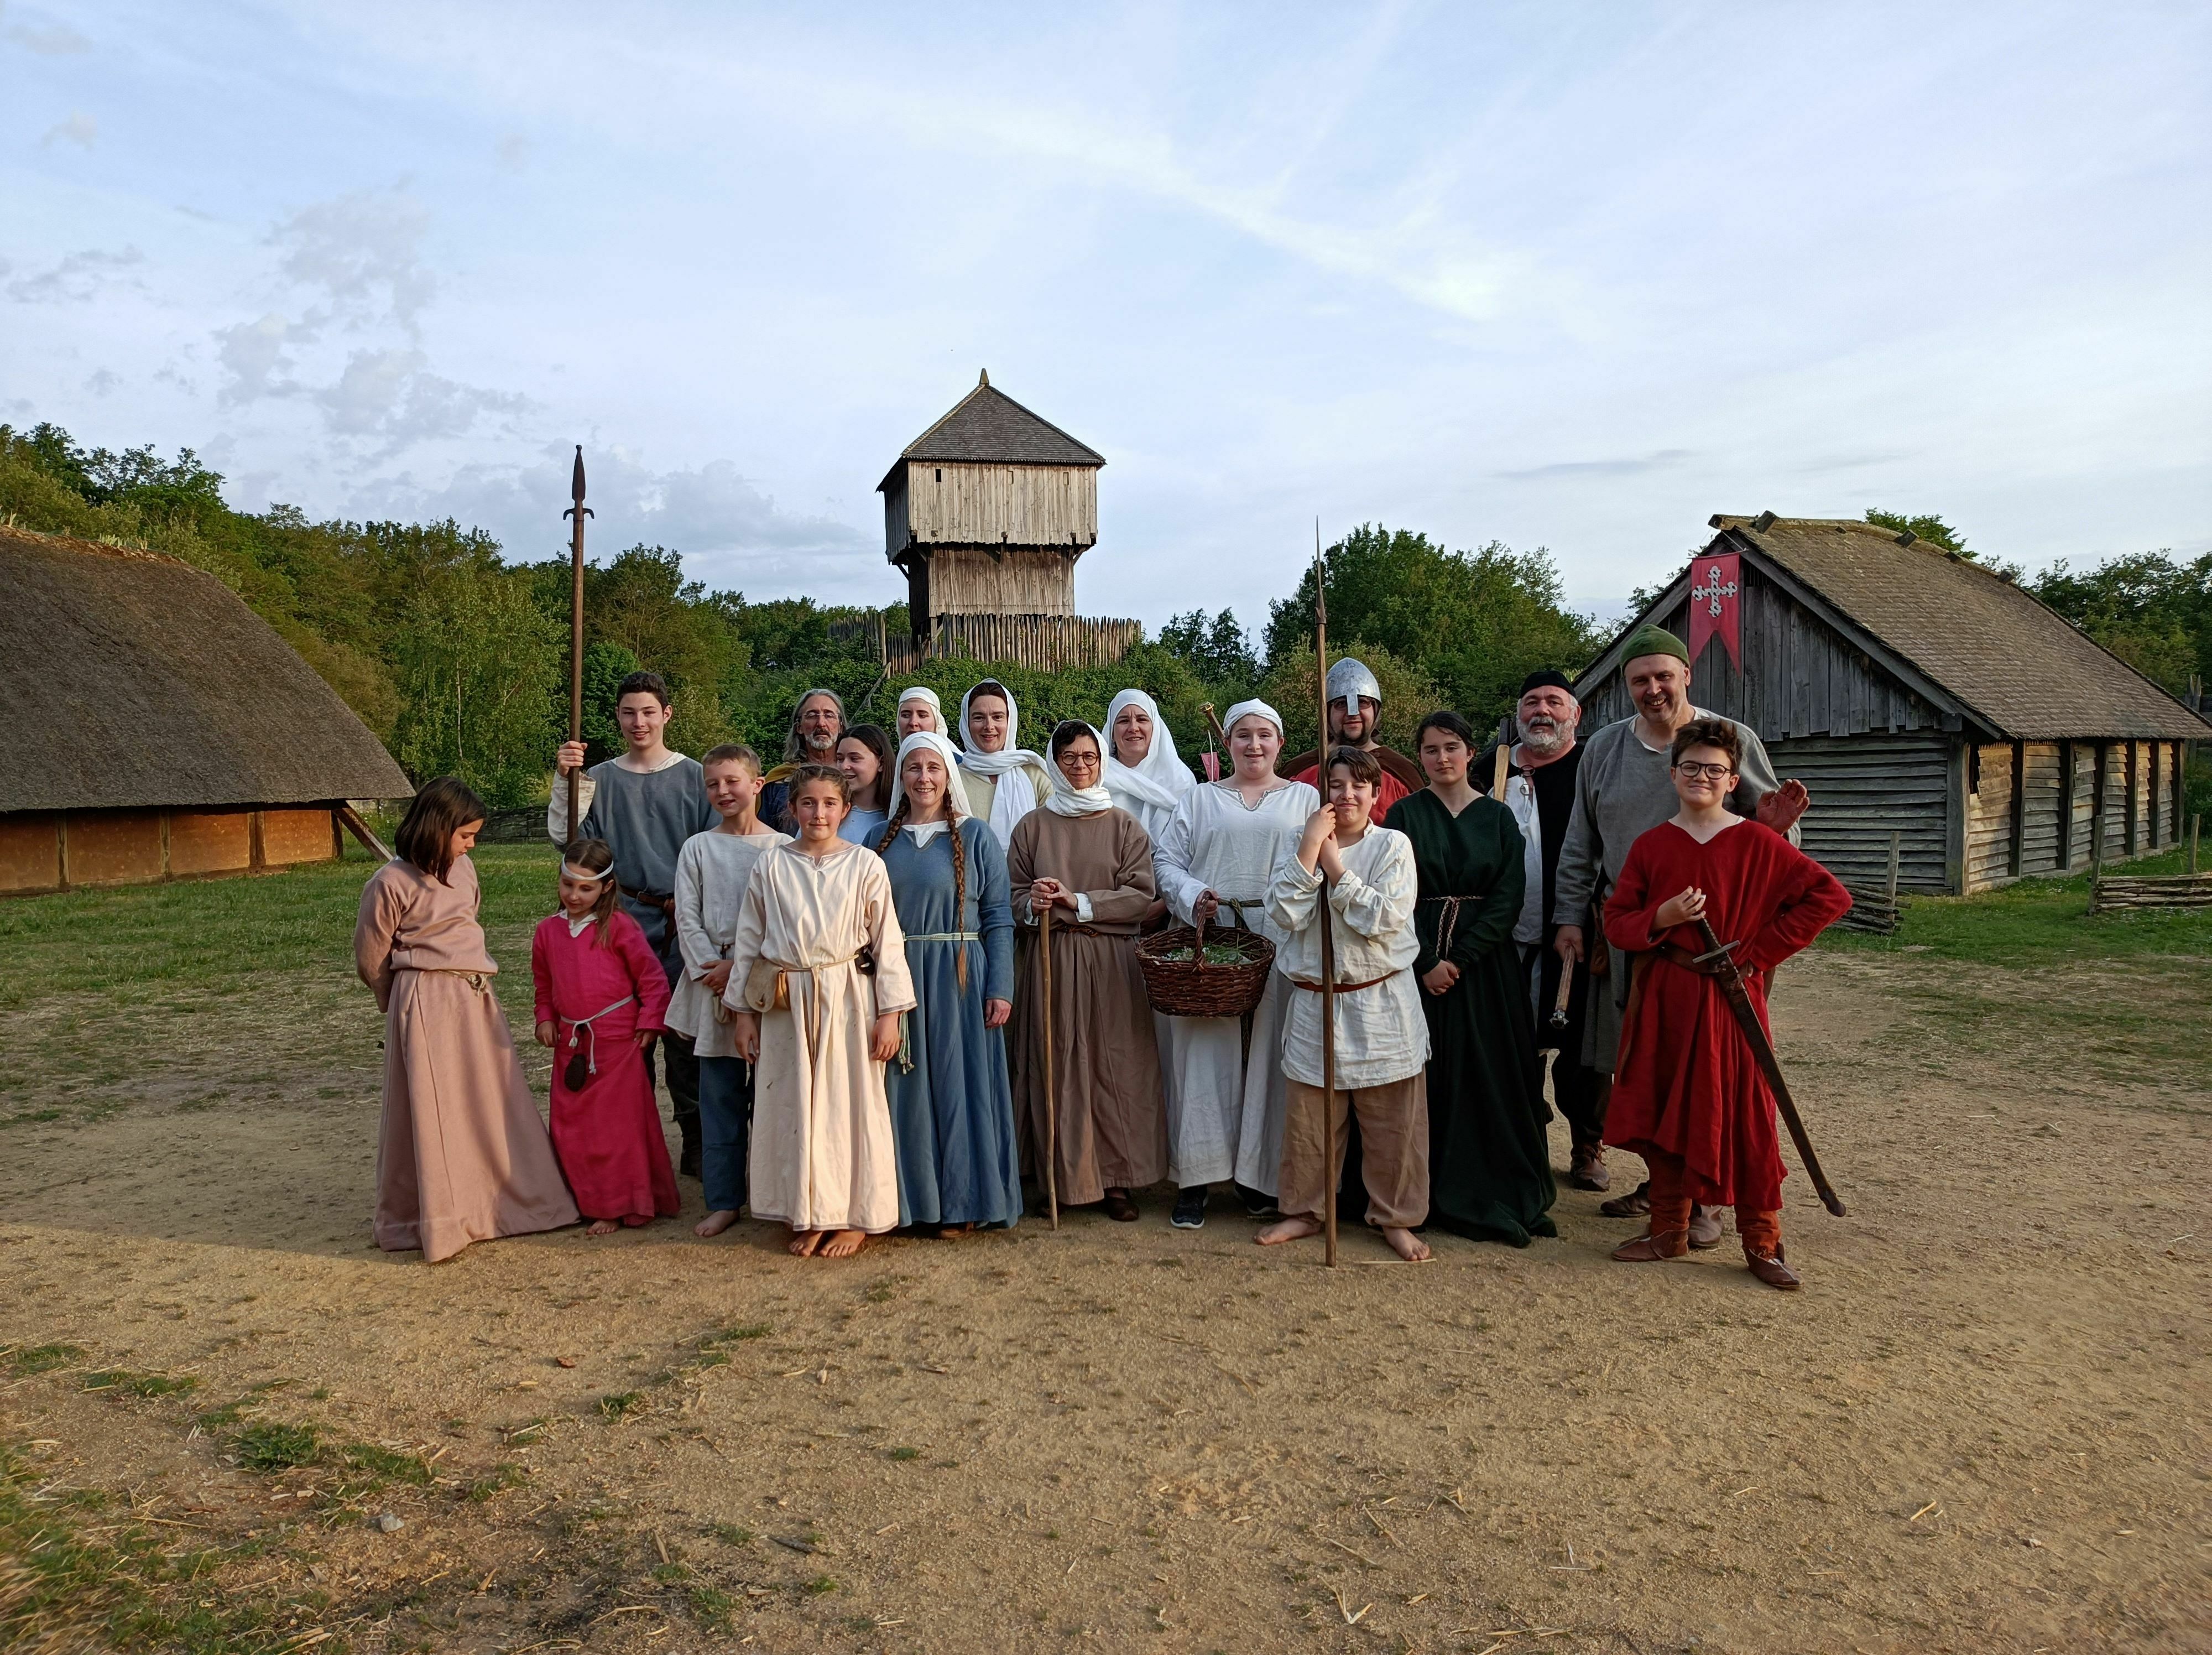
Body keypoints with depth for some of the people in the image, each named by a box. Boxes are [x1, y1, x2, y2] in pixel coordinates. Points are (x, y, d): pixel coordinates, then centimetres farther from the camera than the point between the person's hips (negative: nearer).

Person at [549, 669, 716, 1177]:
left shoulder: (694, 776, 4)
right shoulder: (600, 779, 8)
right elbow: (565, 837, 0)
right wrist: (564, 781, -10)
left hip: (684, 923, -2)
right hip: (625, 921, 2)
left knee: (685, 1034, 1)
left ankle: (695, 1143, 10)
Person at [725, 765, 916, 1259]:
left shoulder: (865, 866, -2)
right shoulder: (771, 866, 3)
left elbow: (888, 940, -1)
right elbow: (748, 940, 7)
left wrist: (890, 1013, -5)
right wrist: (742, 1011, 6)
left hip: (849, 999, -2)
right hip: (787, 1002, 2)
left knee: (851, 1105, 3)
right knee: (794, 1107, 8)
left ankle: (855, 1217, 18)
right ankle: (809, 1215, 22)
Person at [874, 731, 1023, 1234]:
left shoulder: (975, 836, 0)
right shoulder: (883, 840, 10)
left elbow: (998, 918, -3)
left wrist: (1001, 989, -10)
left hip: (959, 978, -3)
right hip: (898, 979, 3)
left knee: (960, 1084, 1)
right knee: (906, 1088, 6)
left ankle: (961, 1201, 14)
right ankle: (911, 1197, 19)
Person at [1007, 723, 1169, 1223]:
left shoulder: (1123, 825, 5)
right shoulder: (1033, 826, 8)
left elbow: (1141, 895, -3)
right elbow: (1012, 891, 9)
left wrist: (1077, 902, -12)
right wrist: (1032, 904, -13)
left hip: (1110, 961, 0)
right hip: (1050, 959, 1)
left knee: (1115, 1065, 1)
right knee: (1057, 1067, 0)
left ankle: (1118, 1179, 10)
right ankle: (1063, 1180, 10)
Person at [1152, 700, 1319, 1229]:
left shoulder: (1306, 800, 12)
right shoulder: (1200, 799, 14)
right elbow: (1166, 859, 8)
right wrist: (1192, 896, -10)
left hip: (1280, 945, 0)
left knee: (1270, 1054, 2)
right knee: (1205, 1055, -1)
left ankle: (1262, 1176, 14)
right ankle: (1195, 1178, 6)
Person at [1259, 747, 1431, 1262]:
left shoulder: (1393, 845, -3)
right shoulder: (1304, 845, 5)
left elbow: (1385, 917, -16)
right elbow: (1284, 913, -10)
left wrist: (1334, 866, -12)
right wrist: (1309, 848, -14)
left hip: (1381, 1002, -2)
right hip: (1315, 1002, 2)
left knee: (1393, 1121, 5)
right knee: (1308, 1117, 10)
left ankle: (1396, 1218, 21)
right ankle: (1304, 1210, 26)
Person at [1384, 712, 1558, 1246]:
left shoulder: (1498, 817, 7)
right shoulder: (1405, 816, 5)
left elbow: (1508, 897, -2)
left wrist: (1459, 959, -12)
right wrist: (1426, 962, -14)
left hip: (1486, 964, 1)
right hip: (1419, 959, -1)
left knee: (1490, 1076, 0)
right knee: (1428, 1077, -1)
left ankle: (1497, 1194, 9)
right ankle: (1431, 1195, 8)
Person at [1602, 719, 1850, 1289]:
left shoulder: (1758, 843, -4)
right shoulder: (1650, 845, 4)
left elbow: (1830, 896, -6)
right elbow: (1617, 922, 5)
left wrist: (1760, 951, -9)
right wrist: (1661, 917, -16)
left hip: (1730, 998, -3)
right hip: (1663, 999, 3)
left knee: (1743, 1118, 2)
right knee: (1665, 1114, 10)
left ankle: (1762, 1244, 15)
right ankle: (1669, 1230, 23)